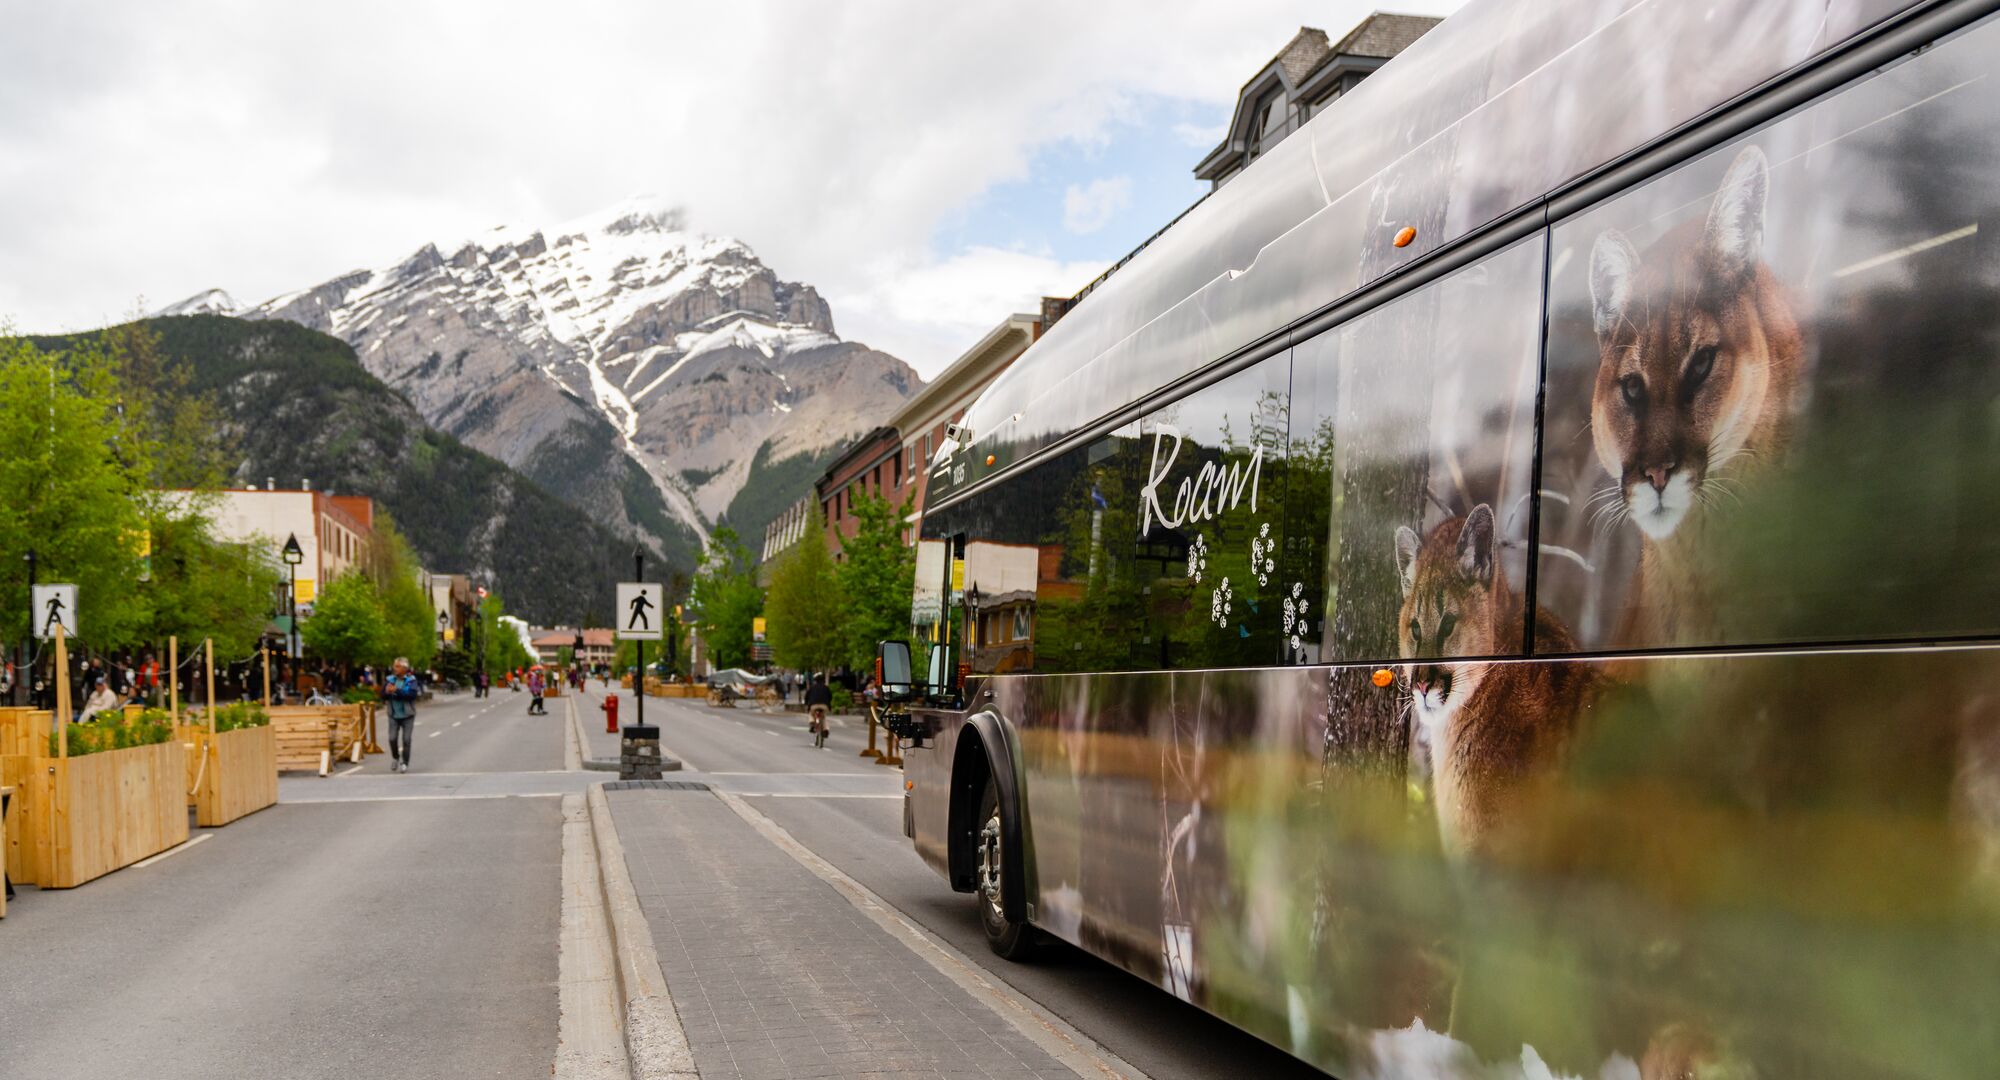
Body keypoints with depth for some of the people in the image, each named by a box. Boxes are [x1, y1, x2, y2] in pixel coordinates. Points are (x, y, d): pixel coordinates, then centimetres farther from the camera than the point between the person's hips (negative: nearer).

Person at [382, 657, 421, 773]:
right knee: (392, 738, -4)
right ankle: (395, 757, 22)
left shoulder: (411, 680, -7)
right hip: (394, 715, 2)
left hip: (407, 715, -2)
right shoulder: (389, 679, 2)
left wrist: (397, 691, -27)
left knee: (406, 740, -2)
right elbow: (383, 696, -1)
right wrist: (387, 692, -23)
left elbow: (412, 694, -21)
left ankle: (405, 763, 11)